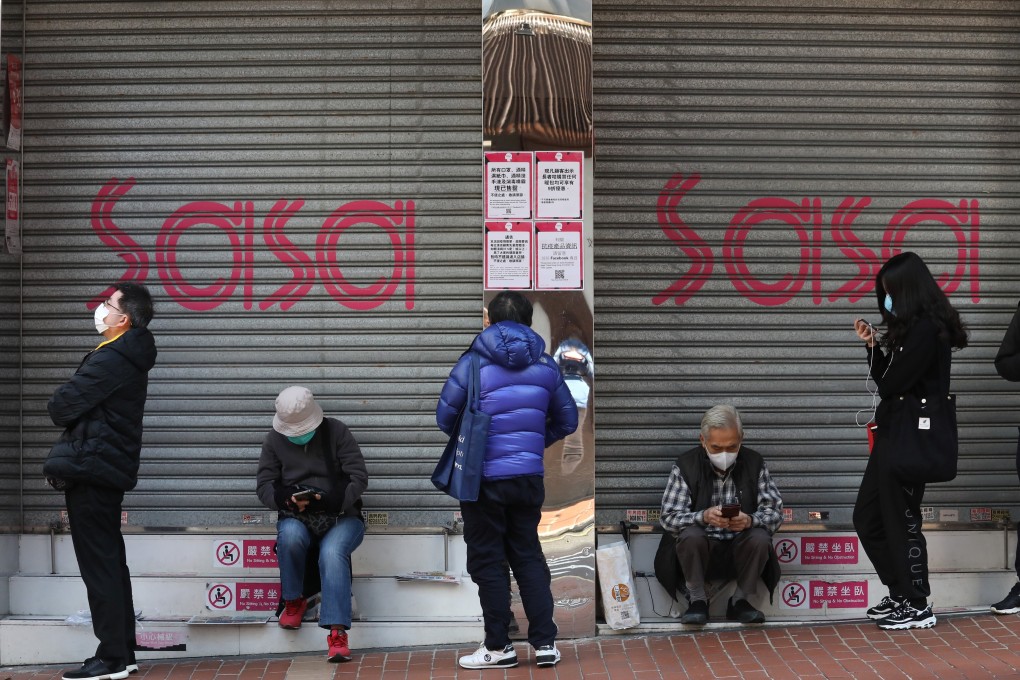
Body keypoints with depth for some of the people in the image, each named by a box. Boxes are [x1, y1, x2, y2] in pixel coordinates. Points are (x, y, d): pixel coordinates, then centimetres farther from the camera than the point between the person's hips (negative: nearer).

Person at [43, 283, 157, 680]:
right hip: (110, 468, 10)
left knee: (99, 565, -6)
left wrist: (59, 407, 4)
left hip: (91, 469, -10)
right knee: (111, 563, 13)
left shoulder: (110, 359, -17)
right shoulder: (128, 357, 15)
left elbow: (62, 407, -18)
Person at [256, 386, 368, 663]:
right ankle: (294, 601, -10)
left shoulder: (336, 432, -1)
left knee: (332, 552, -35)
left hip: (341, 516, -2)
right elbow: (264, 485, 3)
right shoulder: (274, 440, 7)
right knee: (290, 536, -35)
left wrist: (330, 500, -21)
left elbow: (359, 477, -5)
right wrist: (286, 498, -20)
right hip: (296, 518, 2)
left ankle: (337, 633, -41)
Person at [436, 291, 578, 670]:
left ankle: (498, 646, 10)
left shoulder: (474, 363, -8)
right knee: (528, 555, 15)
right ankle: (545, 642, 12)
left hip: (484, 478, -4)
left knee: (487, 560, 6)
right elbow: (568, 421, 8)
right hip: (530, 477, 4)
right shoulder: (545, 365, 3)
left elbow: (445, 417, -7)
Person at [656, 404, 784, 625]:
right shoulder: (685, 465, -6)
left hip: (741, 550, 1)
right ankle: (697, 601, -11)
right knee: (690, 535, -32)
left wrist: (749, 520, -27)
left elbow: (775, 513, -4)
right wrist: (704, 516, -30)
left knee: (760, 538, -29)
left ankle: (740, 601, -8)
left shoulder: (755, 463, -1)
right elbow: (668, 517, -11)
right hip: (699, 550, -1)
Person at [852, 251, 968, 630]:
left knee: (901, 521, -2)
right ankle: (900, 593, 24)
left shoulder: (926, 329, -16)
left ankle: (918, 608, 8)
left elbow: (891, 383, -19)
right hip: (892, 434, 10)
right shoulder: (911, 328, 14)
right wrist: (873, 346, 6)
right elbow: (885, 381, 15)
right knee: (867, 518, 14)